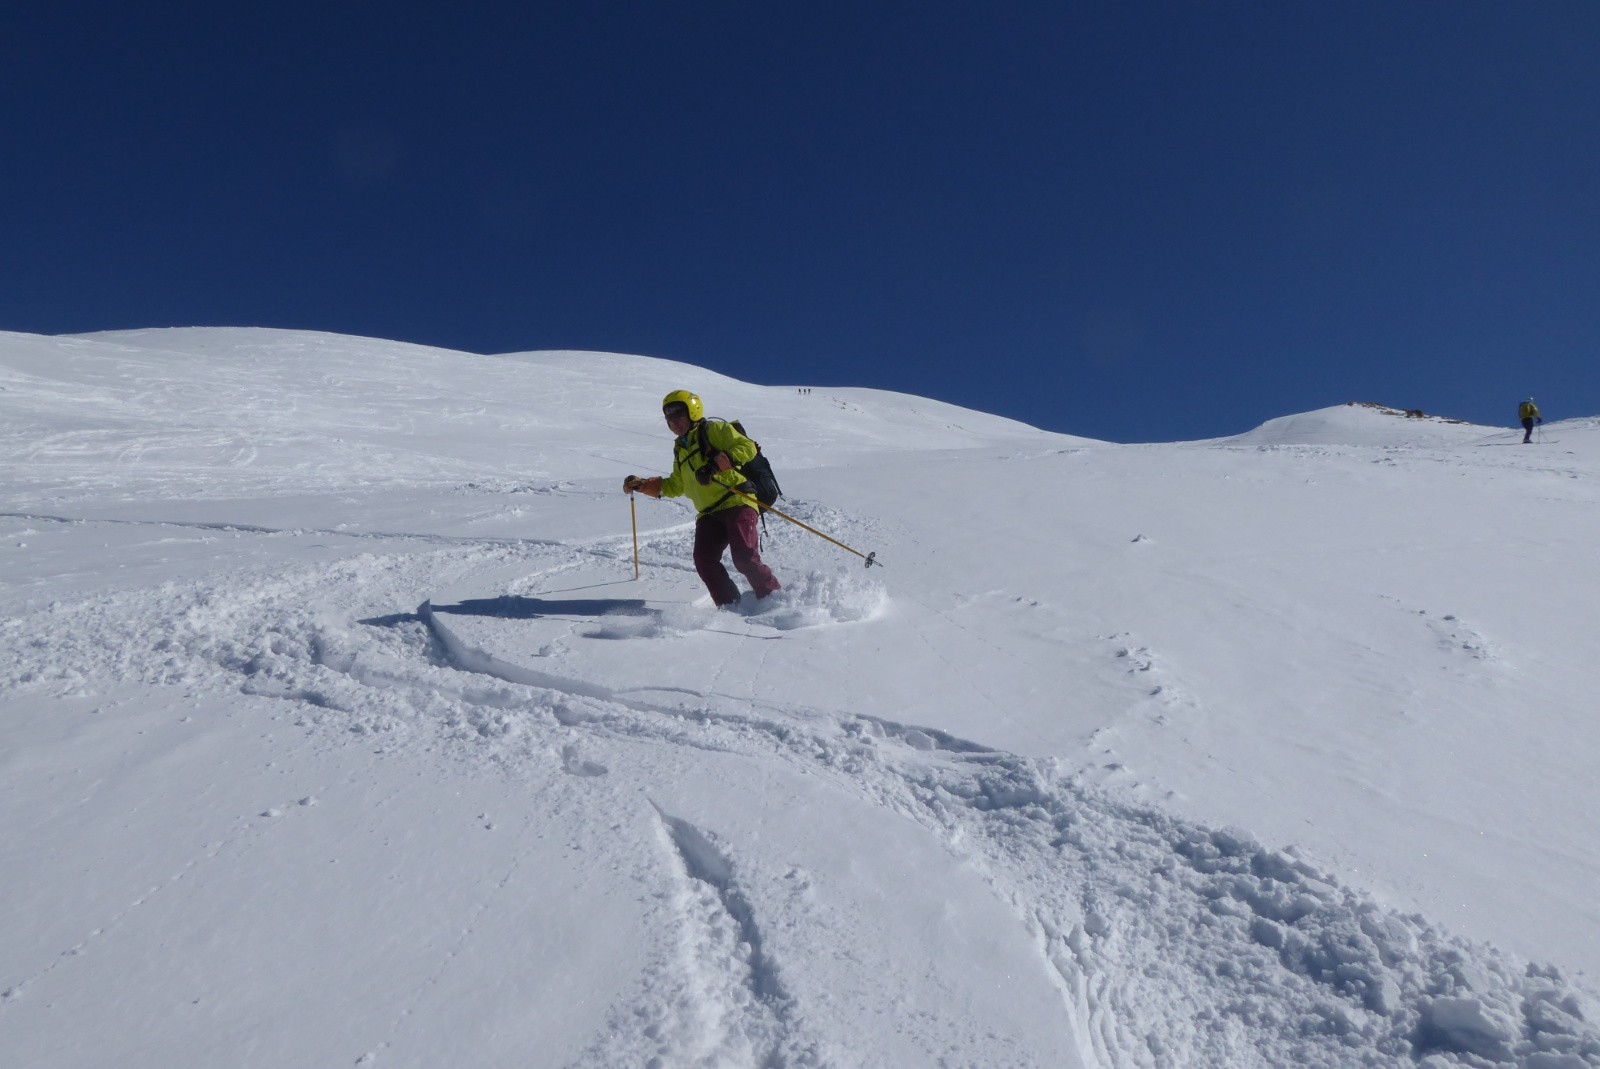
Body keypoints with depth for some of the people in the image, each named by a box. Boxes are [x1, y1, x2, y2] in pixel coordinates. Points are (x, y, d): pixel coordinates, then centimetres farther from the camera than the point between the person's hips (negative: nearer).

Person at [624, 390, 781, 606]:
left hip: (736, 503, -7)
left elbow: (747, 447, -10)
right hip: (709, 514, 7)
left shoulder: (714, 430, 3)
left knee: (745, 559, -20)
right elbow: (675, 486, 36)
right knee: (704, 560, -16)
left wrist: (716, 464, -22)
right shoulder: (680, 449, 26)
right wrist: (642, 485, 24)